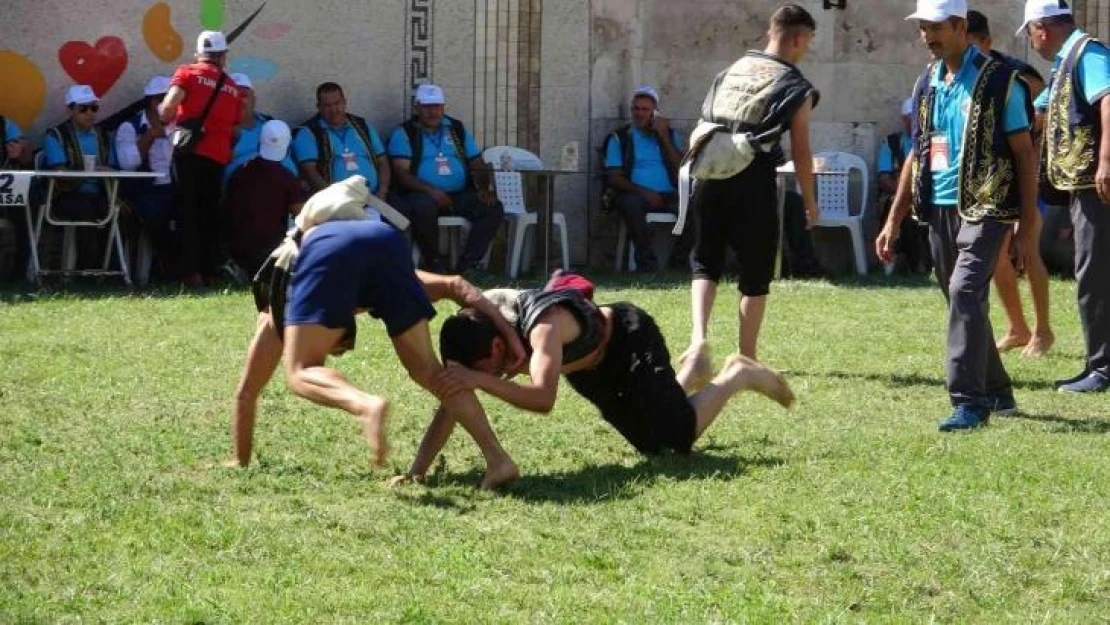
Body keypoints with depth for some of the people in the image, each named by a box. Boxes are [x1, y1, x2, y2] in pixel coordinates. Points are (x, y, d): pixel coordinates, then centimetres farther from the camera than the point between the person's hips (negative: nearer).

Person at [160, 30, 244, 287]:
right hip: (218, 156, 3)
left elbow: (170, 104, -13)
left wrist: (165, 123, 6)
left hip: (189, 152, -3)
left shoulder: (188, 73, 2)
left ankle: (192, 272, -5)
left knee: (188, 211, 2)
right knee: (210, 213, 12)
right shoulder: (232, 87, 14)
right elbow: (235, 130, 14)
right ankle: (211, 270, 11)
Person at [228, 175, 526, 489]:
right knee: (427, 369, 13)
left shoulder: (273, 315, 41)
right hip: (387, 241, 3)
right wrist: (506, 330, 31)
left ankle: (367, 405, -31)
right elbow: (454, 285, 35)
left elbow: (246, 393, 42)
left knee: (301, 374, 1)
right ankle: (498, 459, -1)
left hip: (325, 249, -3)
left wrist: (241, 461, 51)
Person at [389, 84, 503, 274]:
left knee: (493, 208, -21)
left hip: (461, 195, 4)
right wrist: (431, 191, -21)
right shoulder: (404, 133, 5)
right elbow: (402, 173, -7)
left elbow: (477, 165, 18)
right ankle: (435, 264, -21)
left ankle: (466, 265, -22)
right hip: (424, 194, -4)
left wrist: (484, 189, -3)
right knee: (423, 207, -39)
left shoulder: (457, 129, 19)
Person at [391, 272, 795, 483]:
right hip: (593, 368, 7)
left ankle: (737, 377, 12)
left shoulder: (544, 325, -45)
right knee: (652, 444, 20)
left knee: (677, 437, -14)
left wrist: (482, 381, -66)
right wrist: (417, 469, -35)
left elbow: (543, 398, -60)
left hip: (630, 339, -7)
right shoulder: (480, 332, -25)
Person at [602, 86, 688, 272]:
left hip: (668, 195, 2)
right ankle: (646, 261, -28)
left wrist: (664, 137, 0)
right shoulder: (619, 138, 12)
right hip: (636, 194, -2)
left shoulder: (670, 134, 19)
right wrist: (643, 192, -12)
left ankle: (678, 260, -16)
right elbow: (614, 177, 2)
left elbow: (682, 170, 5)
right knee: (631, 204, -38)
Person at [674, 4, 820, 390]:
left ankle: (699, 340, -10)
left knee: (705, 263, 13)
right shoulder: (795, 88, -1)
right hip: (753, 184, -4)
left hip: (711, 179, 4)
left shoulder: (731, 72, 14)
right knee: (756, 275, 10)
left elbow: (704, 127, 15)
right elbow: (800, 152, 0)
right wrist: (810, 201, 12)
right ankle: (746, 359, 17)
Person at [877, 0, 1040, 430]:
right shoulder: (926, 85, 12)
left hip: (984, 208, -7)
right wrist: (893, 222, 15)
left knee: (965, 292, -21)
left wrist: (1028, 224, -9)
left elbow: (1024, 154, -5)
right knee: (964, 304, 12)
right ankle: (997, 393, 27)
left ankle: (969, 402, -20)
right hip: (937, 210, 7)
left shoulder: (999, 80, -7)